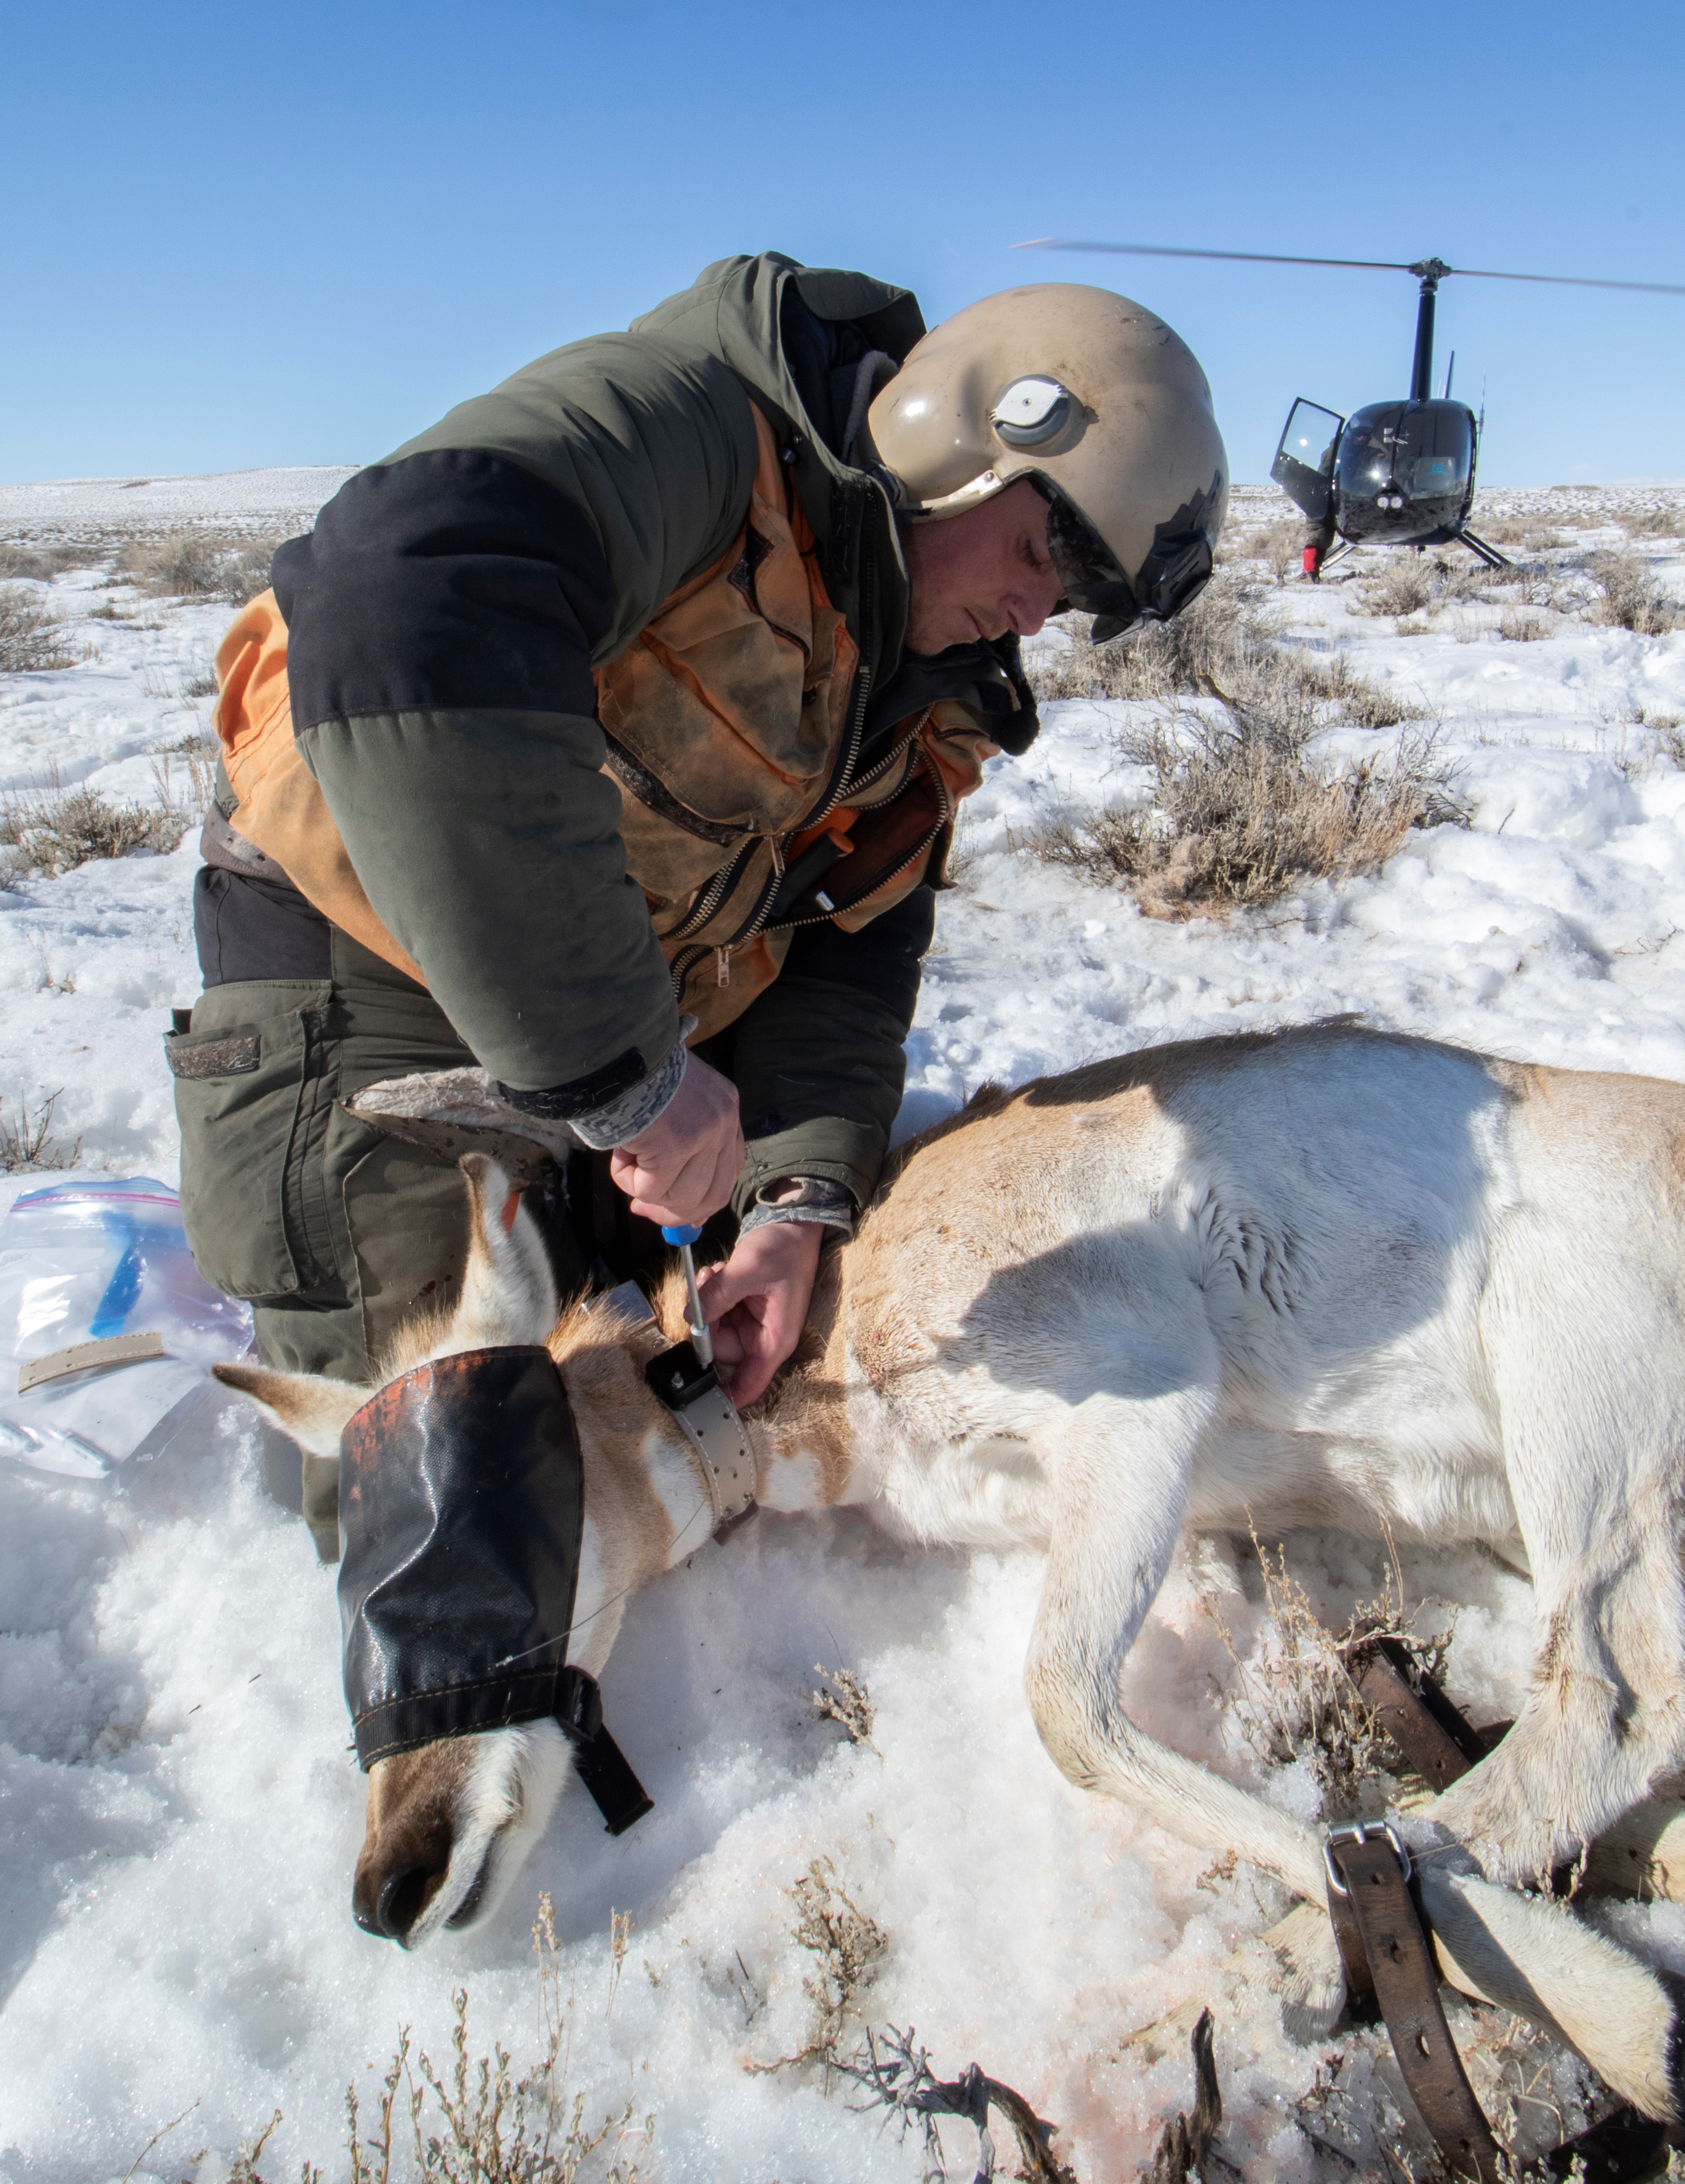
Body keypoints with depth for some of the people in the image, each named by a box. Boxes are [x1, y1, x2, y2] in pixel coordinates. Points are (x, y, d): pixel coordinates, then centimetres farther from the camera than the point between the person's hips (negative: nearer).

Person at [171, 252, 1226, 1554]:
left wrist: (796, 1201, -13)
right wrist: (617, 1064, -43)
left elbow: (849, 942, 2)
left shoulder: (929, 693, 3)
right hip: (377, 979, -7)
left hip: (637, 1031, 8)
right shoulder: (684, 423, -25)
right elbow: (401, 624, -44)